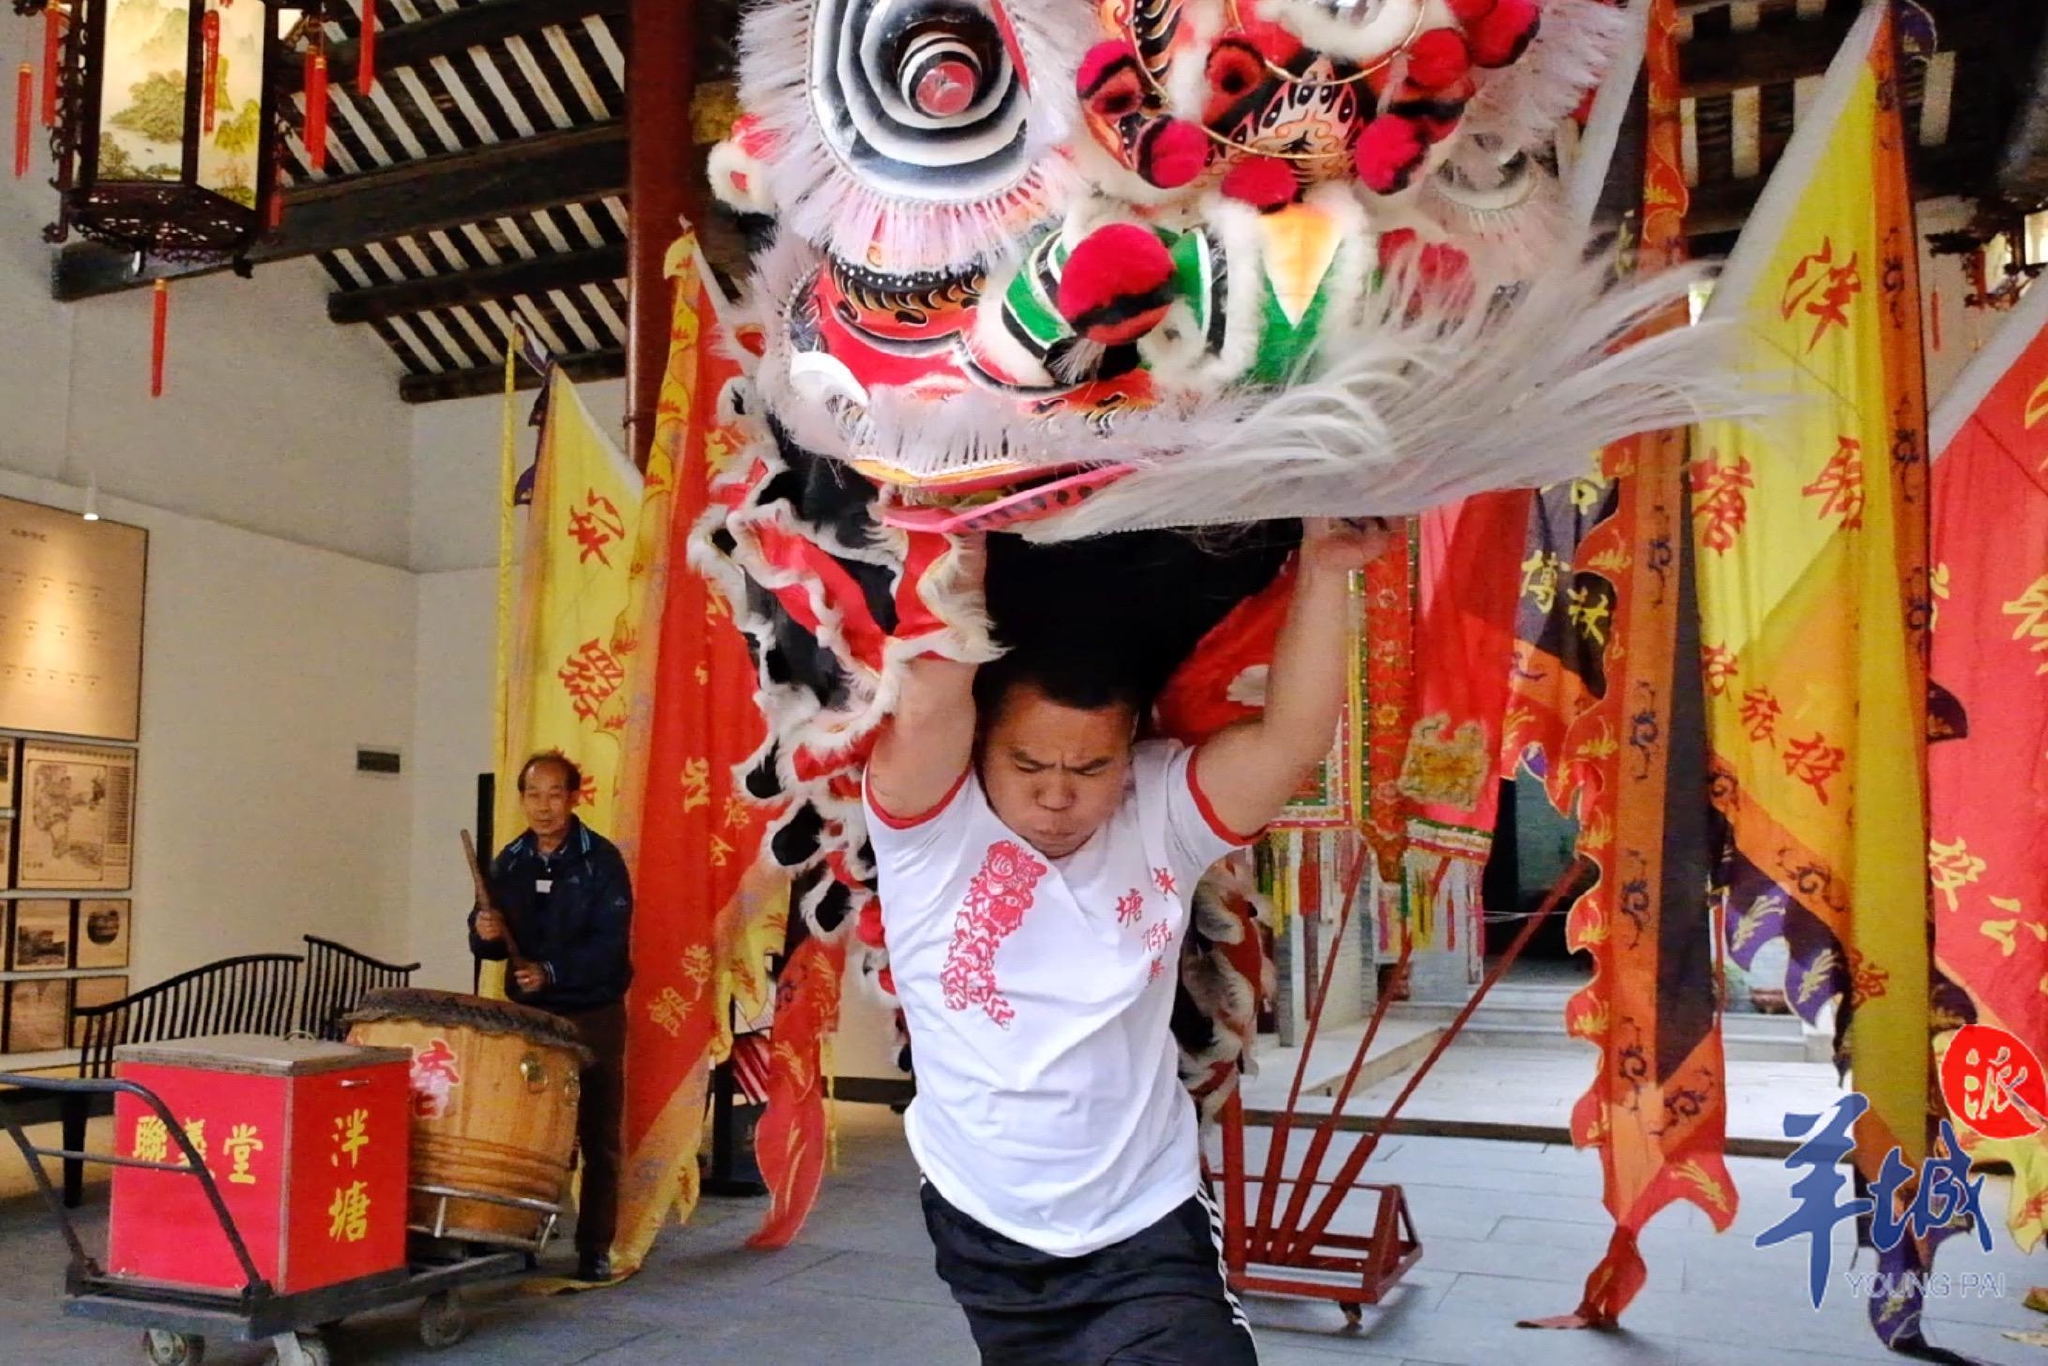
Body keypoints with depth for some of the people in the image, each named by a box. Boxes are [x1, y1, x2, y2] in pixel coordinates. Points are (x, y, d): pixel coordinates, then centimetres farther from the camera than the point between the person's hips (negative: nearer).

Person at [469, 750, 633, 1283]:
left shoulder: (601, 859, -11)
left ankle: (594, 1250, 12)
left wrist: (552, 971, -29)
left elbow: (610, 943, -18)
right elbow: (488, 942, 9)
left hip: (593, 1014, -4)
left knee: (597, 1137, 4)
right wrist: (485, 933, -14)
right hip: (528, 1013, 4)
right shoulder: (509, 862, 5)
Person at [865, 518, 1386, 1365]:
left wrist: (1322, 566, -27)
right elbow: (927, 708, -35)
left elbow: (1292, 742, -22)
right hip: (984, 1234, 0)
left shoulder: (1161, 810, -9)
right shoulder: (932, 826, -16)